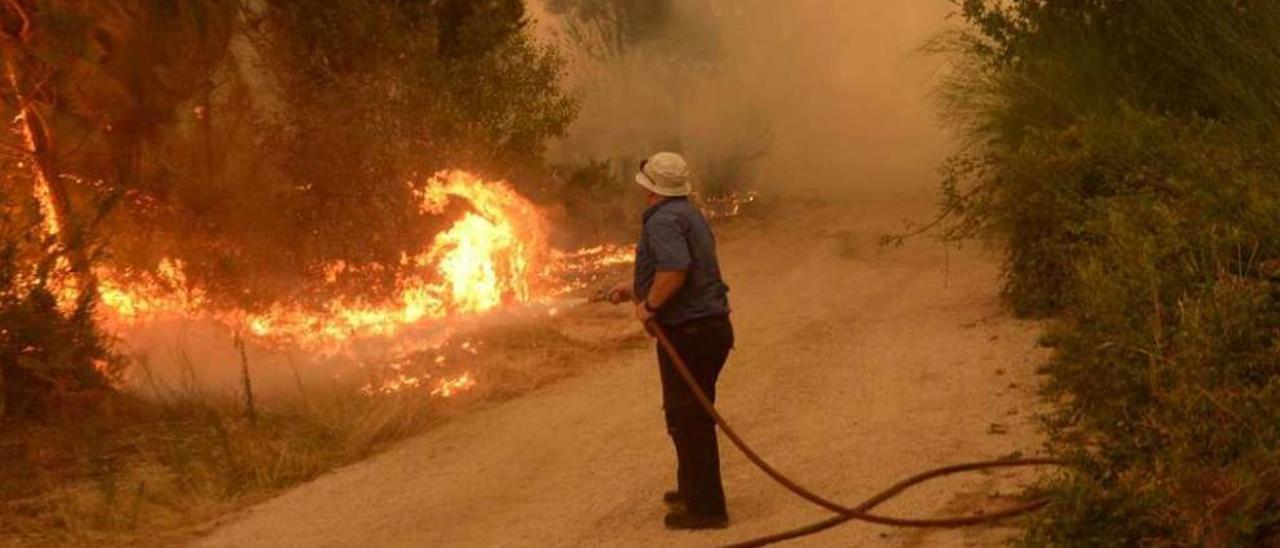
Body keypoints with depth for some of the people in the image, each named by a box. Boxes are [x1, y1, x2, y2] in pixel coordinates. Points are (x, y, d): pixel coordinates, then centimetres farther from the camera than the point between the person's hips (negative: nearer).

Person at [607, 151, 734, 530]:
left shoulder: (663, 220, -17)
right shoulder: (689, 215, 16)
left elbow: (674, 269, -34)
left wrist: (649, 305, -21)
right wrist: (635, 290, 29)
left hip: (687, 333, -10)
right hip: (712, 325, 10)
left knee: (688, 420, -2)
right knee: (693, 417, 23)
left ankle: (705, 507, 2)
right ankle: (692, 489, 37)